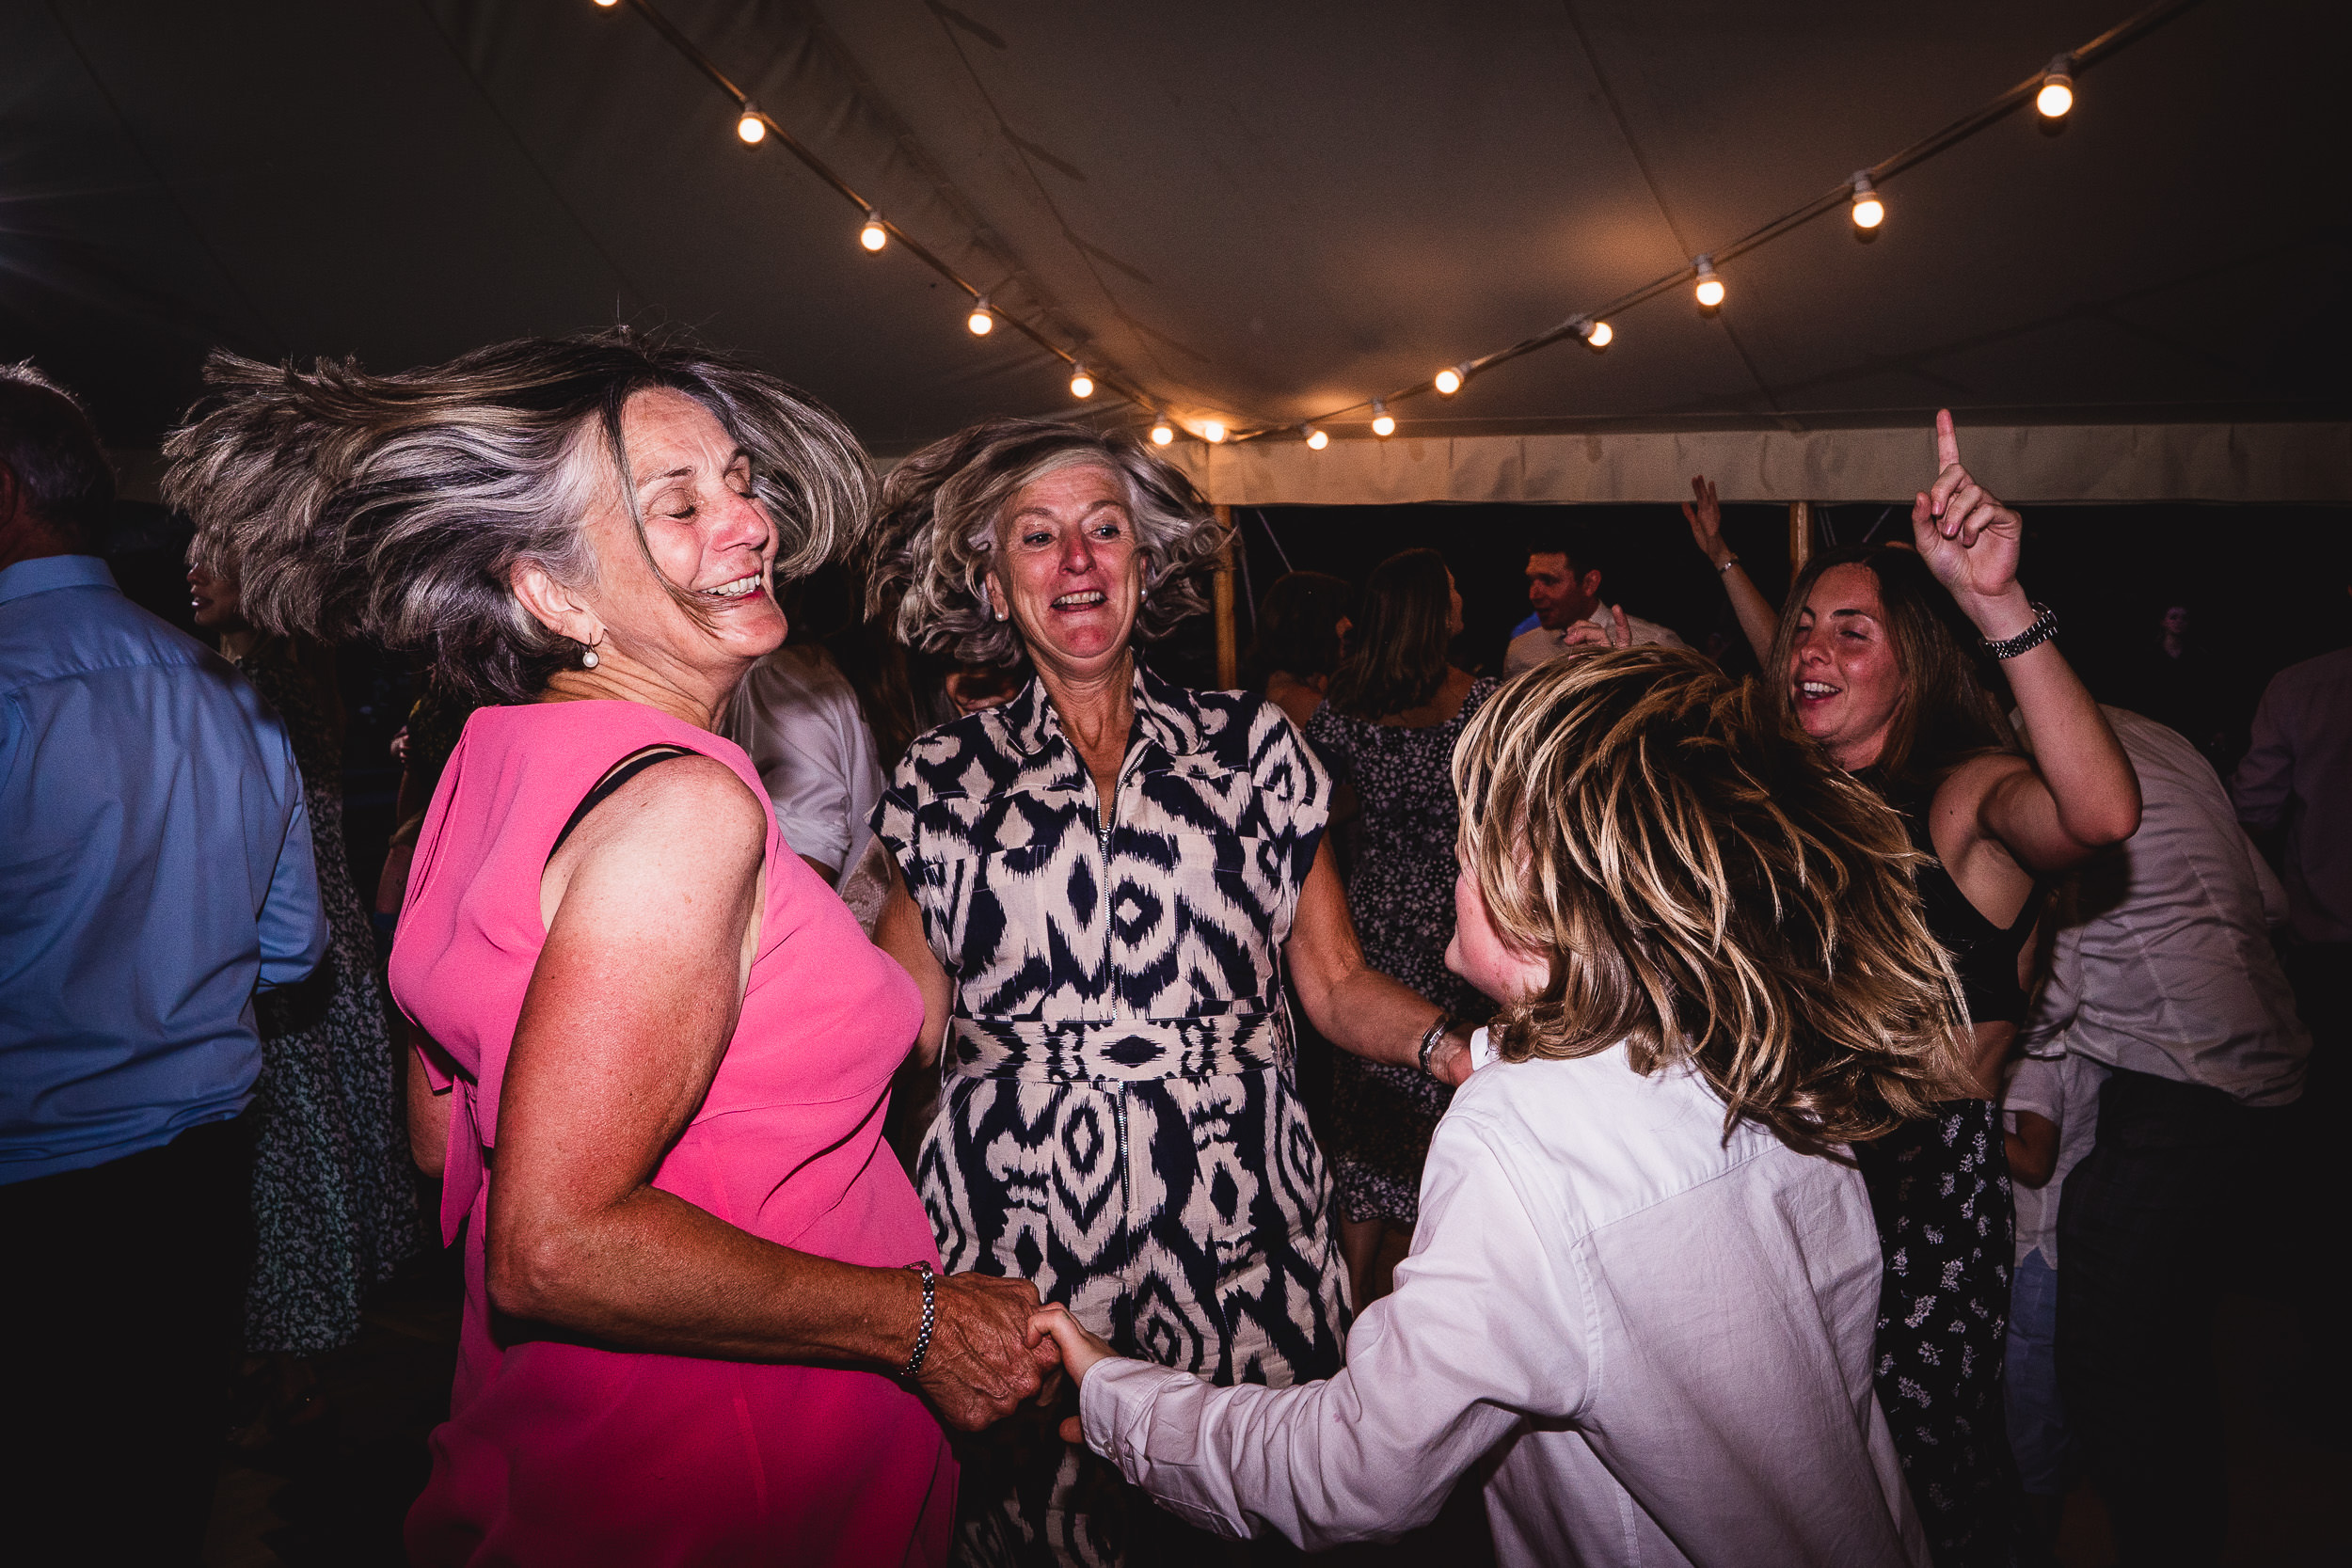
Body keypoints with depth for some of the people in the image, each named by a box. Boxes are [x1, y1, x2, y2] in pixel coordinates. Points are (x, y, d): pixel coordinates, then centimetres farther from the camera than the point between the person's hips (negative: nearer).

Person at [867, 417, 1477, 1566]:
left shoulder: (1253, 746, 5)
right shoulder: (944, 778, 5)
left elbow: (1335, 984, 5)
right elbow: (900, 1024, 8)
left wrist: (1455, 1045, -11)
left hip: (1233, 1225, 0)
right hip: (1017, 1231, 0)